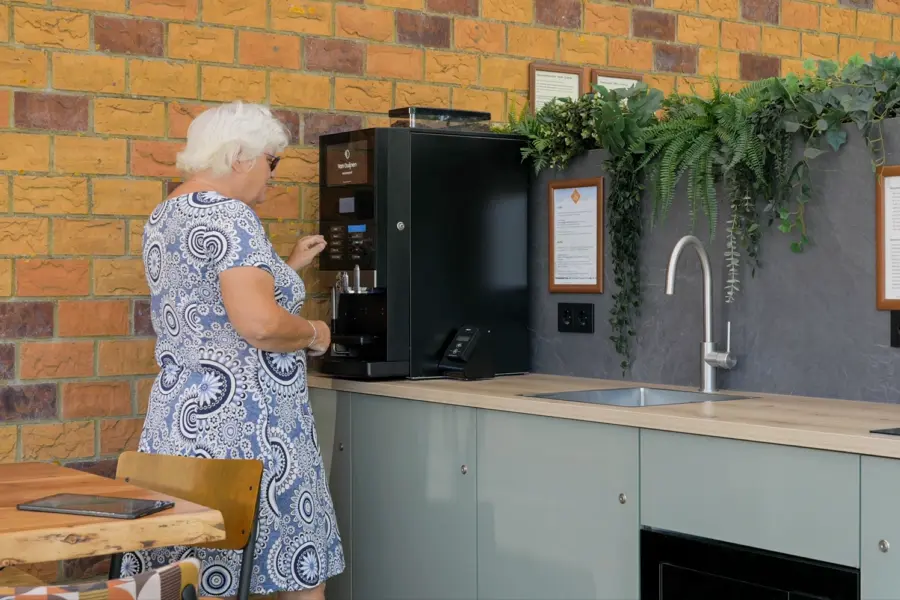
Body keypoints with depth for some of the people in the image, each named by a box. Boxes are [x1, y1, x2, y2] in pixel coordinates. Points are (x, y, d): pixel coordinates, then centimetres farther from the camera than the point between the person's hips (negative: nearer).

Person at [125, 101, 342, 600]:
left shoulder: (164, 217, 16)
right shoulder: (228, 215, -14)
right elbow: (258, 323, -24)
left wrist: (285, 267, 28)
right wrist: (314, 334, -5)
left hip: (177, 416, 9)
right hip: (242, 425, -9)